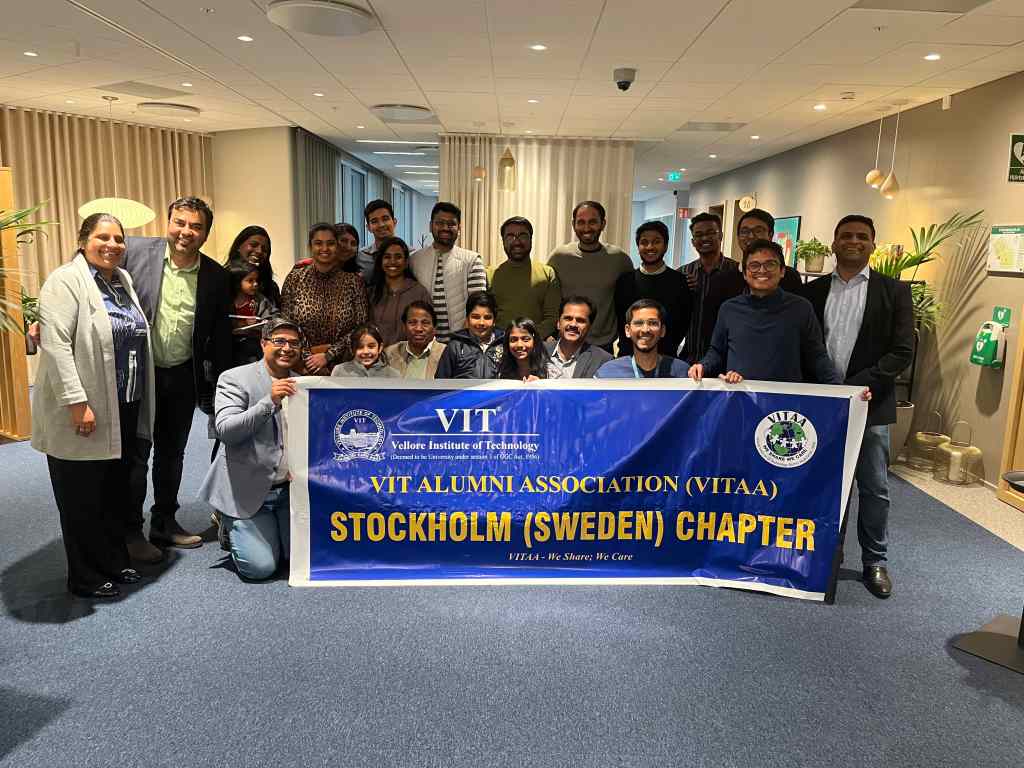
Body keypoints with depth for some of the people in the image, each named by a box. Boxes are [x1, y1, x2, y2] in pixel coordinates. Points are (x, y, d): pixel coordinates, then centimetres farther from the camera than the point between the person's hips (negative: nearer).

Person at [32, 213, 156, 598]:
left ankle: (115, 562, 29)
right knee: (82, 498, 5)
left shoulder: (123, 280, 12)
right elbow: (55, 345, -19)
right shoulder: (65, 281, -11)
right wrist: (77, 403, -23)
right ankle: (85, 577, 18)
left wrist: (139, 403, 16)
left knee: (117, 491, 15)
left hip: (123, 410, 7)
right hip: (83, 413, -7)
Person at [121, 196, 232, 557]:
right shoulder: (135, 251, -10)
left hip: (183, 377, 3)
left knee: (172, 454, 16)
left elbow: (220, 337, 3)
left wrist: (218, 388, 4)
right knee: (135, 455, 7)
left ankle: (165, 523, 33)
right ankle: (130, 531, 23)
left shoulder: (216, 276, -2)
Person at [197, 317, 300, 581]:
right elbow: (224, 431, -19)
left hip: (292, 488, 4)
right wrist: (269, 402, -28)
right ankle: (231, 526, 18)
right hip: (248, 491, -4)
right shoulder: (235, 379, -6)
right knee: (260, 567, -11)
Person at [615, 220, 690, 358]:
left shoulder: (679, 280, 1)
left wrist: (668, 349, -5)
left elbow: (684, 322, 2)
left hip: (666, 356, -1)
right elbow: (619, 320, 6)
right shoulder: (625, 280, 4)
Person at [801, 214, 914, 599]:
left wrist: (854, 386, -16)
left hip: (869, 404, -2)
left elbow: (903, 351, -7)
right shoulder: (813, 290, 7)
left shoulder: (894, 291, -1)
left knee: (873, 488, 7)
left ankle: (875, 560, 23)